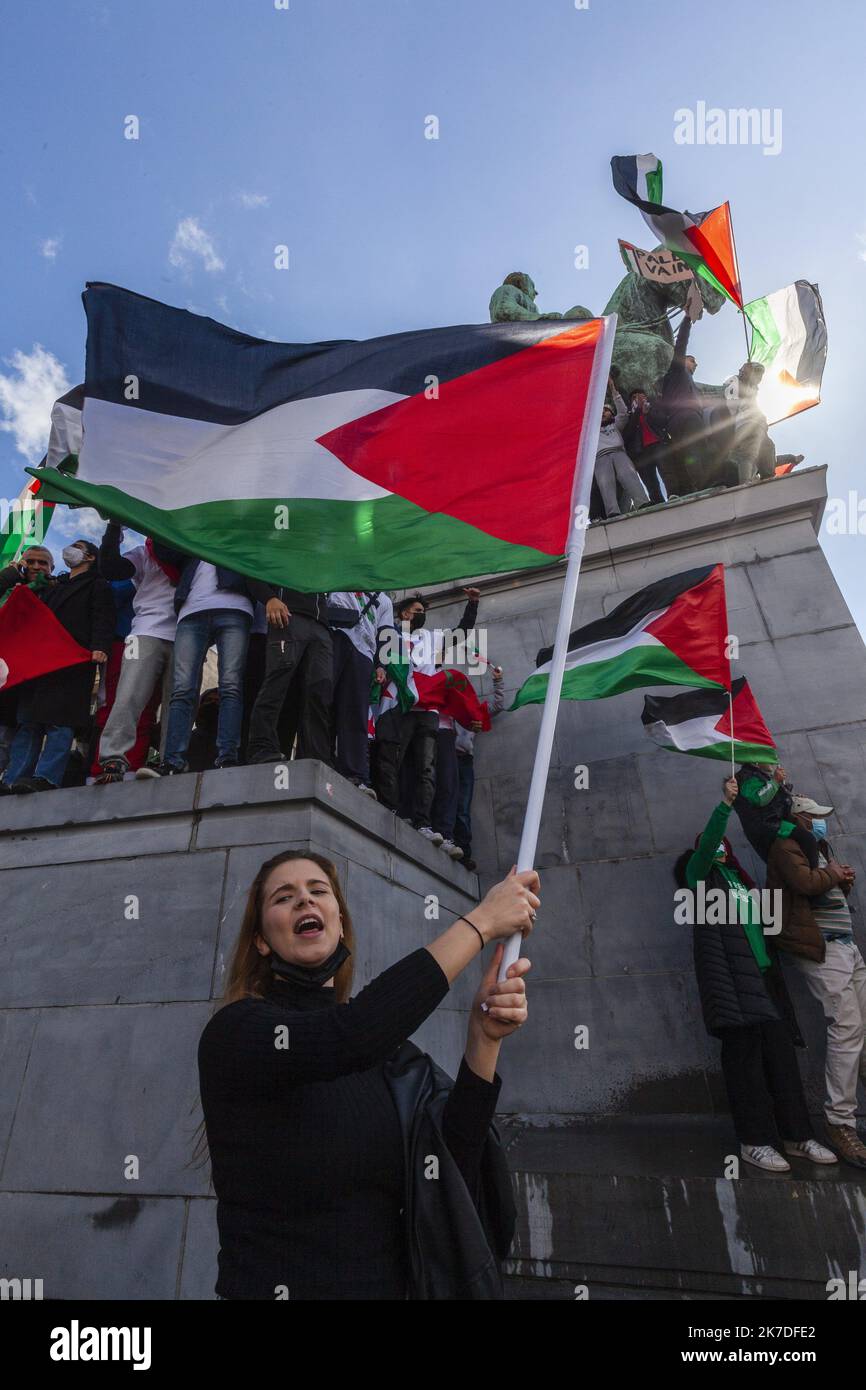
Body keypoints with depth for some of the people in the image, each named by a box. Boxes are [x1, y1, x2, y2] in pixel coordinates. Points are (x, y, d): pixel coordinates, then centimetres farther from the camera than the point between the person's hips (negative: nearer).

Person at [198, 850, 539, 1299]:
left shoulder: (385, 1041, 0)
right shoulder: (235, 1031, -16)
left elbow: (449, 1173, -9)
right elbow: (346, 1039, -36)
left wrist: (484, 1038, -23)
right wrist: (480, 922, -32)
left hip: (391, 1281, 5)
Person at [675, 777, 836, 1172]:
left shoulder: (740, 878, 27)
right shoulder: (700, 871, 8)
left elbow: (758, 921, 25)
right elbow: (706, 843, -11)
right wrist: (725, 804, -20)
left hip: (763, 971, 7)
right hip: (731, 972, -7)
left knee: (779, 1049, 4)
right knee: (745, 1048, -10)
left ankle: (795, 1135, 11)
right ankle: (754, 1141, -5)